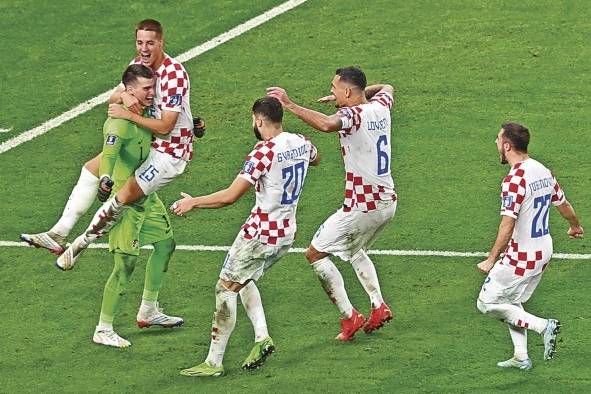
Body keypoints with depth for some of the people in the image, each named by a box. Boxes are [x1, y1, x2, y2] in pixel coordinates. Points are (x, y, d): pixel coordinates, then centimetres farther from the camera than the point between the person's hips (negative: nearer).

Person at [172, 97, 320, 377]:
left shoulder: (264, 152, -21)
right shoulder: (301, 143, 1)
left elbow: (230, 196, -21)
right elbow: (315, 159, 29)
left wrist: (193, 202, -9)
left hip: (260, 234, -8)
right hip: (286, 234, 8)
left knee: (226, 288, 1)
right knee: (243, 280, 25)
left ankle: (214, 362, 1)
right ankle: (262, 336, 8)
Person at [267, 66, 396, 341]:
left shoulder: (353, 115, -20)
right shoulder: (380, 107, 5)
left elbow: (327, 124, -44)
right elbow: (386, 88, 31)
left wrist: (290, 105, -37)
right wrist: (347, 99, 25)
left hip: (362, 206, -9)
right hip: (388, 202, 9)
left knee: (315, 253, 3)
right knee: (355, 251, 32)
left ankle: (349, 317, -2)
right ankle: (379, 306, 19)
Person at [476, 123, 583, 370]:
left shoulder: (514, 179, -22)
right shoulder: (543, 171, 4)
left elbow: (508, 224, -27)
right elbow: (564, 205, 17)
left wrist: (491, 260, -23)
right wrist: (575, 227, 38)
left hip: (521, 257, -9)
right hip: (543, 252, 9)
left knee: (487, 303, 2)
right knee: (511, 302, 23)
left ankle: (543, 326, -6)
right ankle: (521, 357, 22)